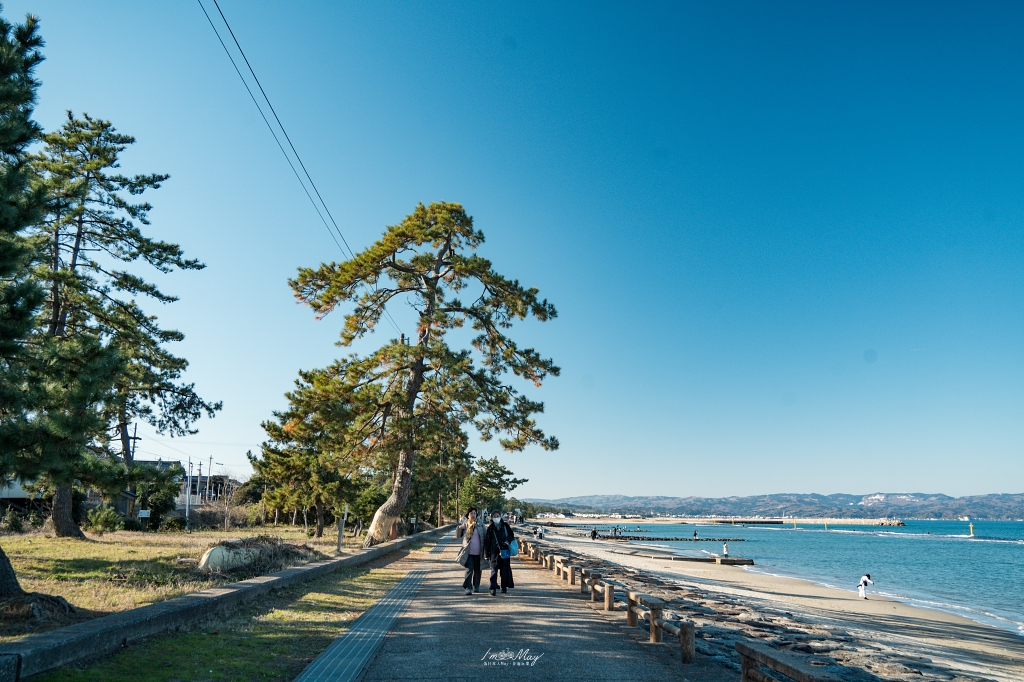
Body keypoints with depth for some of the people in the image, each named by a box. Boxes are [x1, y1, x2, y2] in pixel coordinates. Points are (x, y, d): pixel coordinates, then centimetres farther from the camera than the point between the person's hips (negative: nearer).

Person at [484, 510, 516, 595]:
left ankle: (504, 587, 17)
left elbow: (511, 535, 12)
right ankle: (493, 589, -5)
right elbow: (487, 541, 4)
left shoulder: (505, 526, 7)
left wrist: (507, 541, -9)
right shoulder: (490, 528, 4)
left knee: (505, 570, 5)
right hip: (494, 552, -1)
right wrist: (487, 553, 0)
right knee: (494, 570, -6)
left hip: (505, 551, 1)